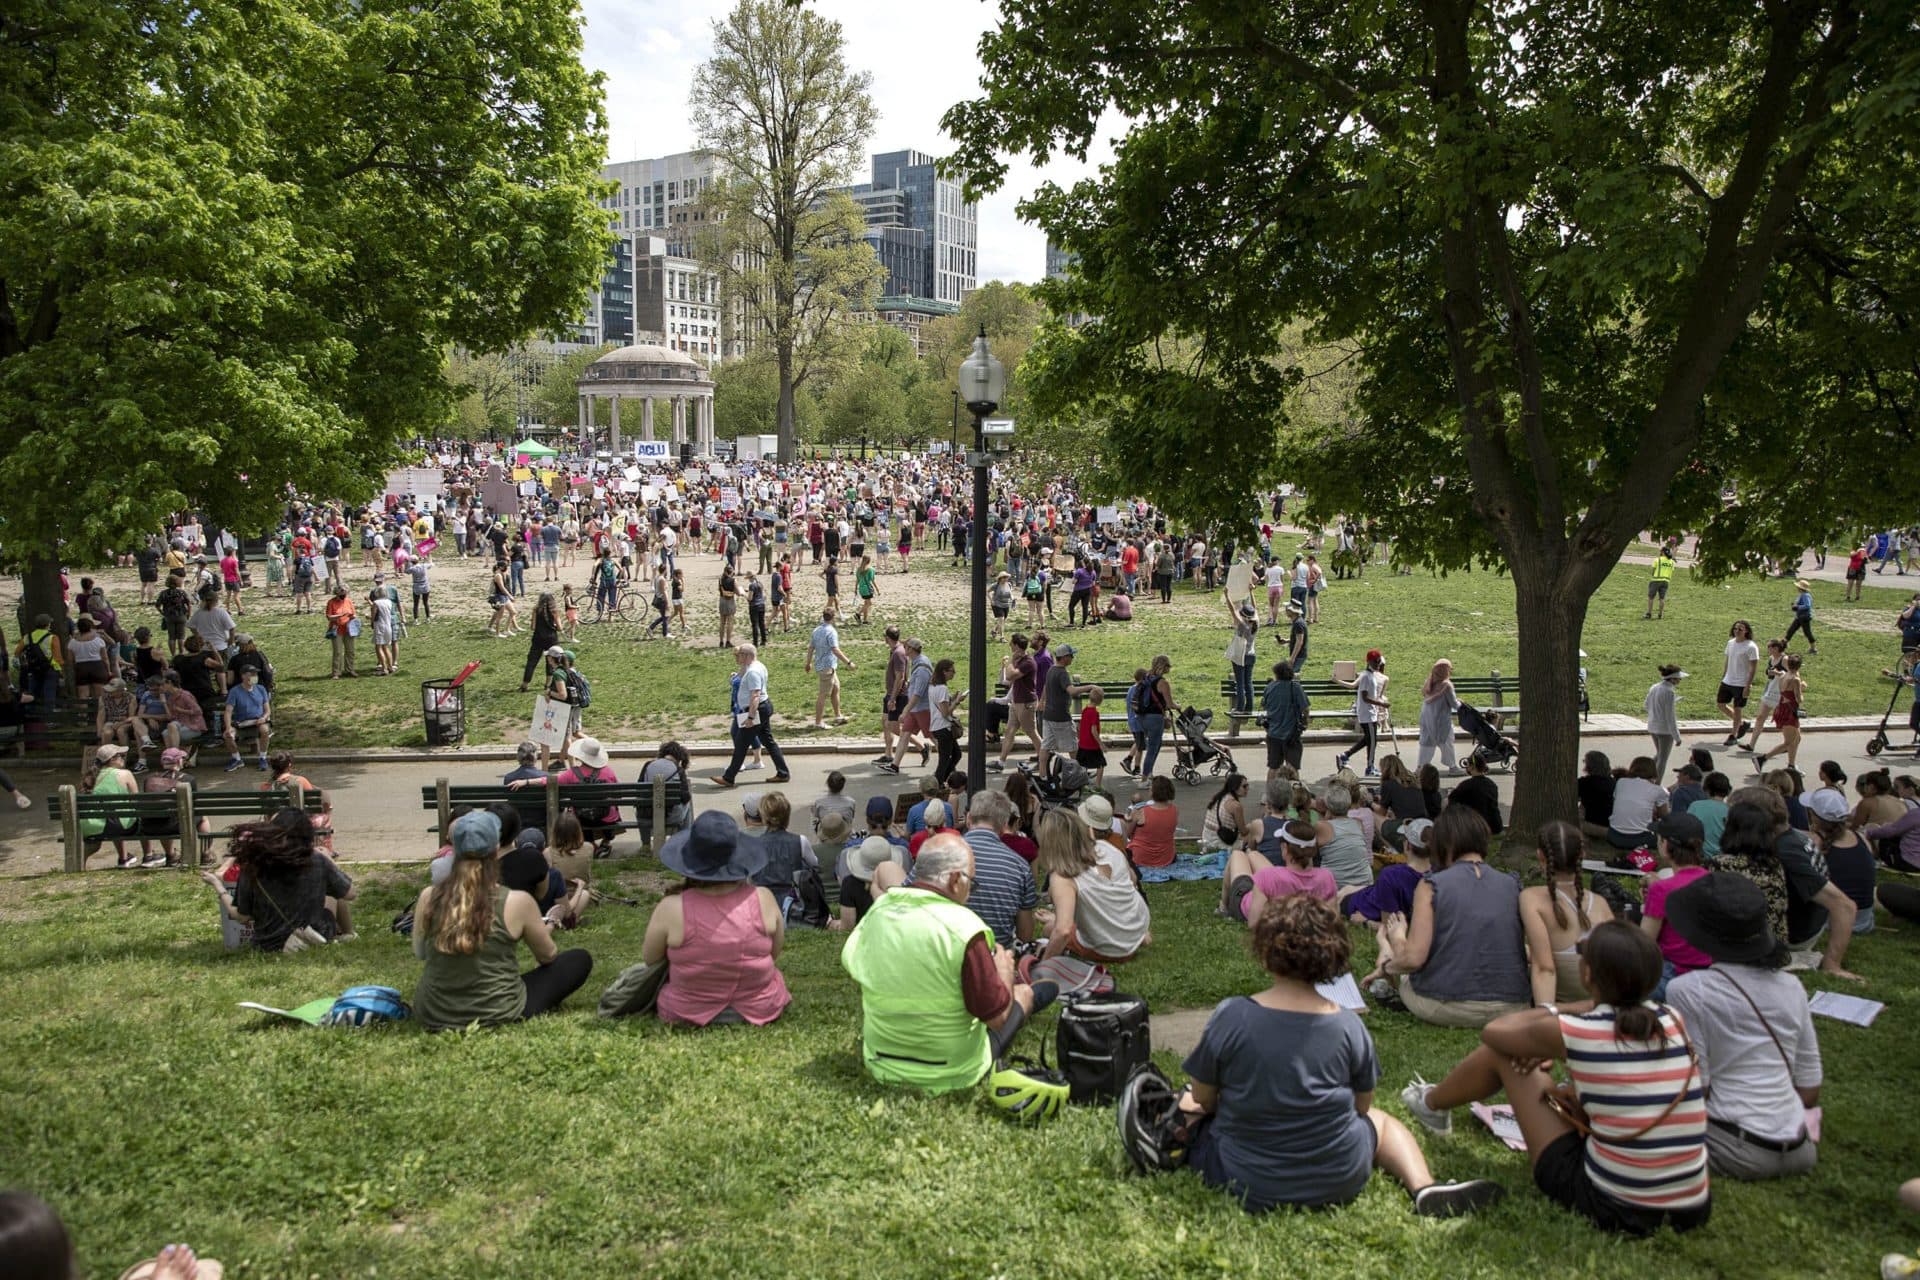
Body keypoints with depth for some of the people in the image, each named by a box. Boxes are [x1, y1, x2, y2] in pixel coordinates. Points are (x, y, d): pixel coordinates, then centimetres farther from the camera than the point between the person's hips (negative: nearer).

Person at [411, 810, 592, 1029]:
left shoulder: (428, 897, -9)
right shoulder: (517, 902, -17)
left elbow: (419, 953, 9)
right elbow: (548, 956, 1)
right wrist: (545, 928, 24)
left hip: (433, 1016, 3)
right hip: (497, 1015, -3)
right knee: (580, 960, 12)